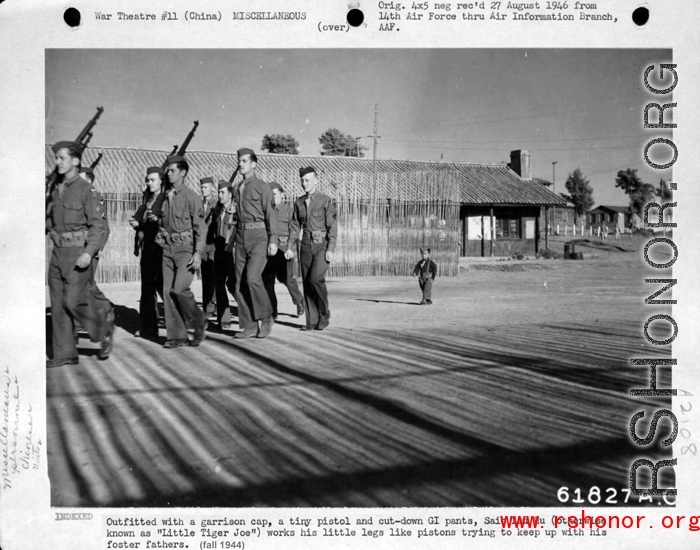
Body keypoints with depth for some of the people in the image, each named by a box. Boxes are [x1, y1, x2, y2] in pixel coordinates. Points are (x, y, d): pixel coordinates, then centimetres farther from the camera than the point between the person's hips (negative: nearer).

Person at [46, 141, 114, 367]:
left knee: (73, 301, -8)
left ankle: (104, 325, 19)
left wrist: (89, 252, -24)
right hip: (58, 252, 7)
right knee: (58, 303, 5)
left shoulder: (85, 189, -10)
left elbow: (98, 225, -14)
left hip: (78, 252, -7)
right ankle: (64, 354, 11)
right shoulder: (57, 190, 11)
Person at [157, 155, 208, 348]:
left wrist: (198, 253, -16)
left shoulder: (191, 197, -6)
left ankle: (199, 322, 7)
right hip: (168, 250, 6)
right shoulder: (165, 197, 12)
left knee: (179, 288, -17)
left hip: (186, 249, -6)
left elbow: (200, 227, -9)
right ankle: (176, 336, 6)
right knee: (167, 291, 0)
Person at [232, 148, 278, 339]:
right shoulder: (238, 189, 17)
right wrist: (233, 240, 16)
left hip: (259, 237, -6)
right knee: (240, 283, 2)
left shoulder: (263, 187, -2)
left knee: (252, 278, -19)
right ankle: (249, 326, 7)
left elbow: (270, 215, -7)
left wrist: (273, 240, -14)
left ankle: (266, 317, -1)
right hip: (241, 238, 7)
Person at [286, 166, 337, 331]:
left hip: (322, 246, -5)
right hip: (306, 245, 5)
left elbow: (332, 227, -9)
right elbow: (295, 226, 13)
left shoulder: (326, 201, -5)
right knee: (307, 283, 2)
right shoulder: (299, 202, 10)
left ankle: (325, 313, -1)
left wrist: (330, 250, -16)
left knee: (316, 278, -21)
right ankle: (312, 321, 9)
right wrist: (290, 247, 4)